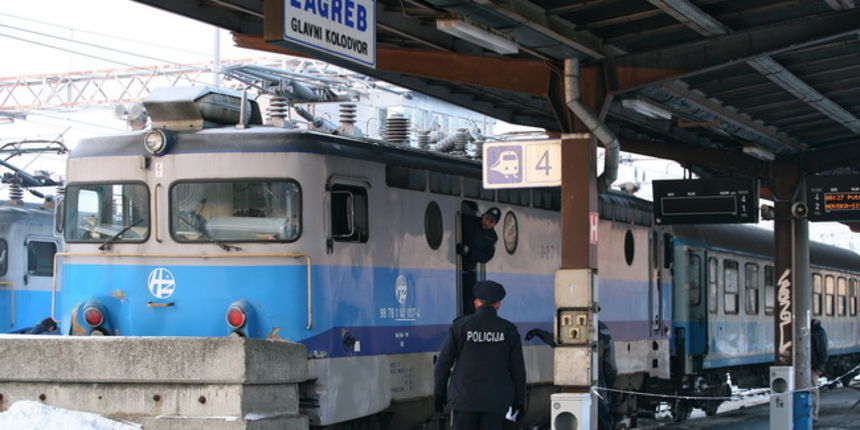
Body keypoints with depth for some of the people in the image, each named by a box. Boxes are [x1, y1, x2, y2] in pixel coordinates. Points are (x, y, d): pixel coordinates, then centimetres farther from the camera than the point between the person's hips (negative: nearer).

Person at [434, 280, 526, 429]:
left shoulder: (460, 326, -1)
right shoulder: (509, 330, 2)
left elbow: (443, 362, 0)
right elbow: (518, 368, 4)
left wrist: (439, 393, 11)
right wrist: (519, 401, 12)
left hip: (464, 399, -1)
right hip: (496, 400, 1)